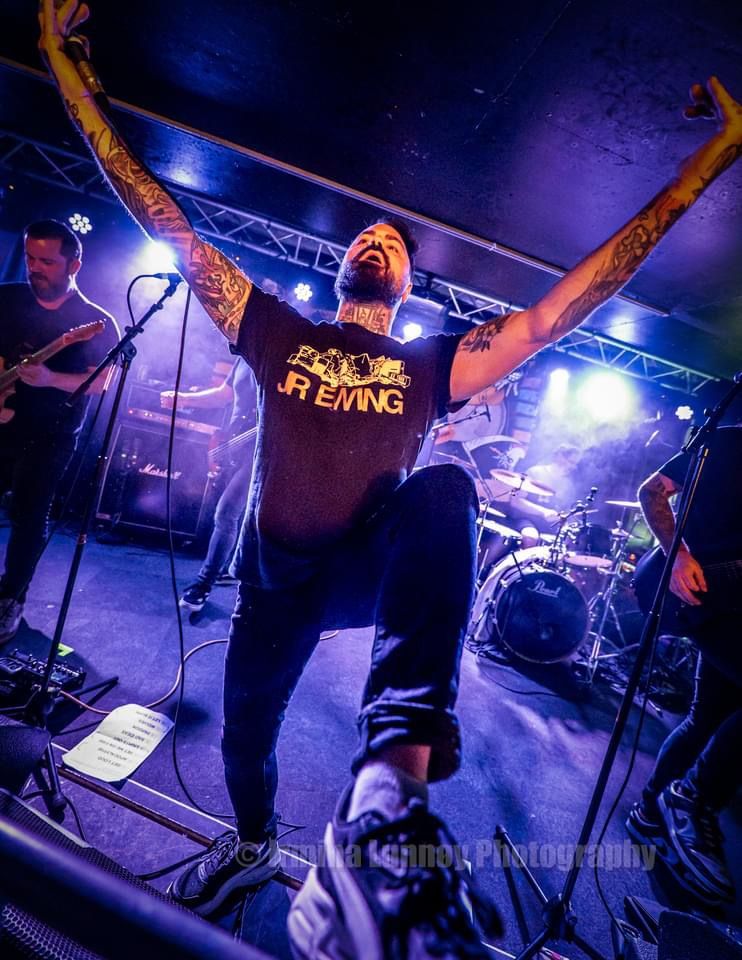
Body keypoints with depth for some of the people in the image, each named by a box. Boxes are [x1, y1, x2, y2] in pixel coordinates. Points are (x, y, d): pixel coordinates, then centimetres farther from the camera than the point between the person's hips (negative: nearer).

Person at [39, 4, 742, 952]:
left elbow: (557, 309, -1)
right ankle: (252, 842, 54)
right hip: (275, 578, 3)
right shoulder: (277, 332, 5)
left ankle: (388, 787, -44)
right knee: (244, 731, 17)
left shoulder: (430, 366, 2)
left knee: (444, 490, -33)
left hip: (370, 571, -2)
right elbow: (167, 225, 5)